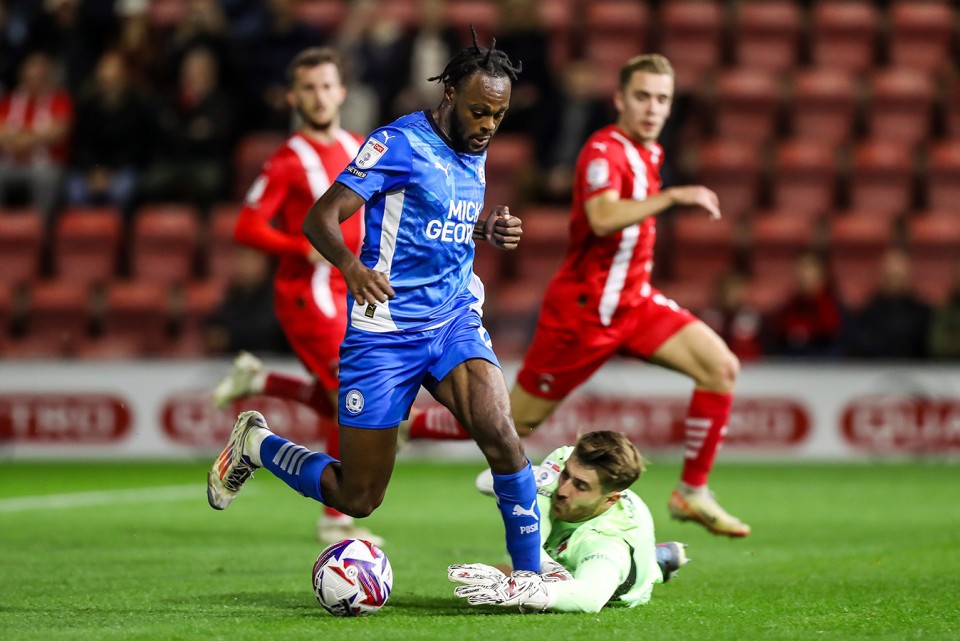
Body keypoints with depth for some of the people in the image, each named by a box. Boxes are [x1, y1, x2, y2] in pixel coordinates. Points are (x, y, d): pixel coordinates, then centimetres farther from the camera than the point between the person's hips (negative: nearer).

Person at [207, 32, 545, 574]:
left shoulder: (474, 150, 9)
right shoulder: (401, 143, -13)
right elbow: (320, 217, -17)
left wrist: (489, 230, 7)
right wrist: (352, 266, -37)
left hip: (455, 320, 5)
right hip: (384, 331, -5)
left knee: (500, 433, -23)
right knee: (357, 498, 2)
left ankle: (531, 574, -11)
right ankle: (255, 443, 29)